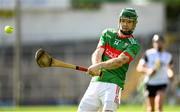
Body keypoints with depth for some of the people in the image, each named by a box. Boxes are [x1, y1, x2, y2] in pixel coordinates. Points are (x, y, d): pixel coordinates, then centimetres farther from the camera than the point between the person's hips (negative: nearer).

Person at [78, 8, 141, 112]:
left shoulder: (133, 45, 0)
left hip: (113, 84, -5)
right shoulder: (108, 34, 13)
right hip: (96, 81, 5)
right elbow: (97, 53, -1)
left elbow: (120, 61, -17)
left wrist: (100, 66, -32)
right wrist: (96, 66, -24)